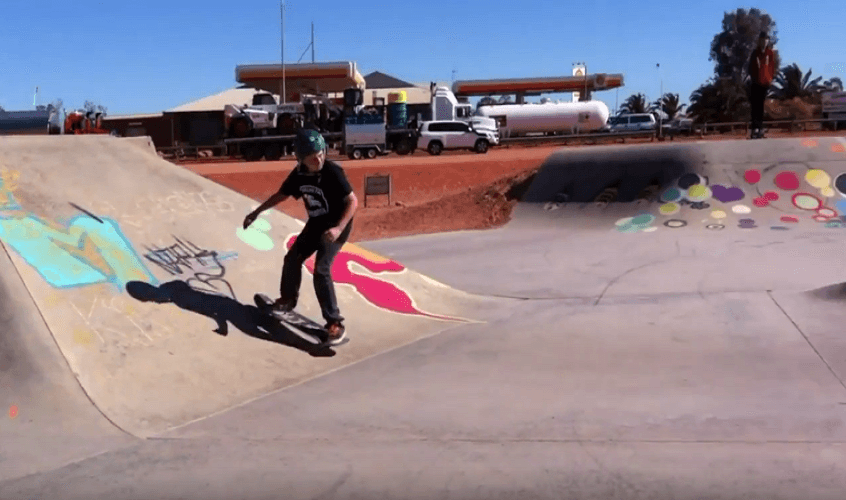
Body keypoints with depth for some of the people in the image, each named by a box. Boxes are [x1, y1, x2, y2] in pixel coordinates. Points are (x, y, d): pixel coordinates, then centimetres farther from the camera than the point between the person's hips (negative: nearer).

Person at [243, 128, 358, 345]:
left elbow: (353, 201, -26)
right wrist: (256, 212, 13)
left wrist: (339, 228, -38)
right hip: (315, 224, 7)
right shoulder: (299, 174, -7)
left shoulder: (333, 172, -26)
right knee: (292, 258, 15)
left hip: (336, 226, -7)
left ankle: (335, 323, -13)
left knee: (321, 270, -19)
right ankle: (288, 300, 42)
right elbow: (281, 195, 10)